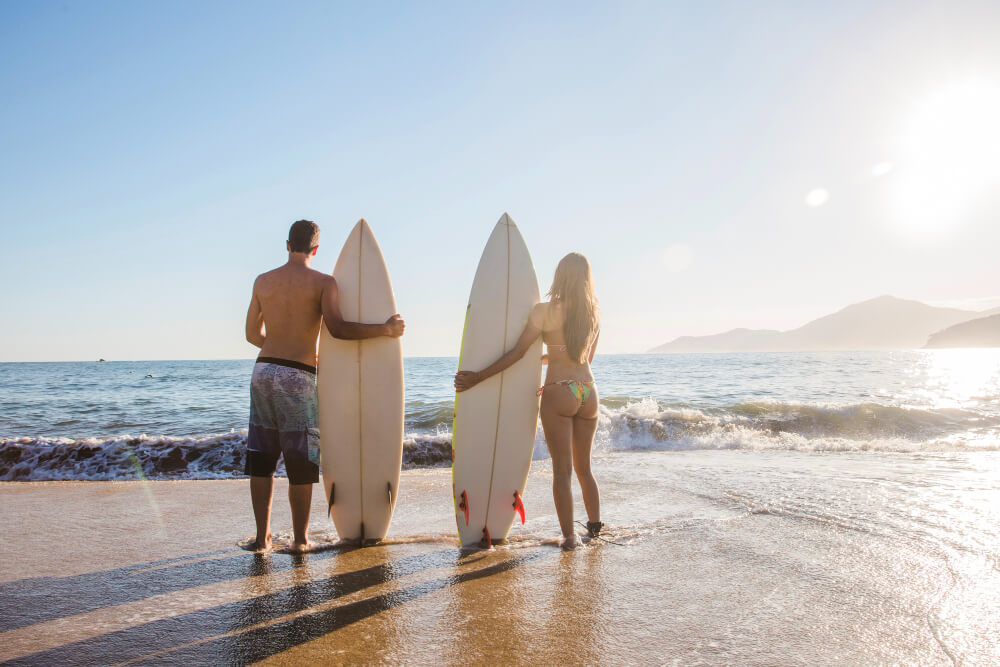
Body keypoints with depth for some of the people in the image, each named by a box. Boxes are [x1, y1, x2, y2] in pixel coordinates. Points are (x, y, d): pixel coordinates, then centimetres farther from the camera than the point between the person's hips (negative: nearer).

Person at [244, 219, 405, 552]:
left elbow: (253, 334, 15)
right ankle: (300, 537, 10)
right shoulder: (323, 282, -4)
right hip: (298, 376, -4)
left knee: (261, 457, 11)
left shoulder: (263, 281, 10)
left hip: (263, 371, 4)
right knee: (301, 462, 5)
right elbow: (338, 328, -15)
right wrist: (386, 328, -7)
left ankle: (262, 535, 15)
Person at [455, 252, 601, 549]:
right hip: (588, 391, 5)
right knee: (584, 466, 20)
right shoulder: (594, 314, 7)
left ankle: (569, 535, 5)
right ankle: (595, 524, 29)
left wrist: (477, 377, -4)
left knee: (562, 469, 2)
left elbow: (517, 352, -9)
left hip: (558, 393, -5)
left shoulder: (545, 311, -7)